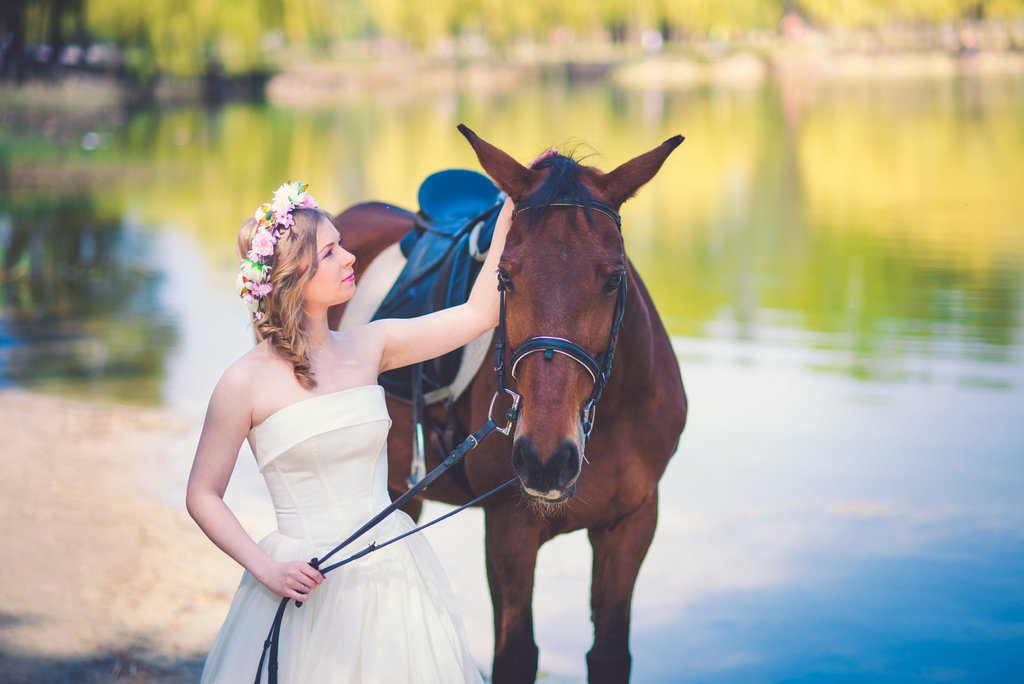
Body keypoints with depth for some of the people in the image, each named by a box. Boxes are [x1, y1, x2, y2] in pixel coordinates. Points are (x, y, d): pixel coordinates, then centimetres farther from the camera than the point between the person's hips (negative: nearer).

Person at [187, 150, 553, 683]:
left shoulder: (369, 348, 2)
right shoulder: (246, 383, -11)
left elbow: (478, 313, 5)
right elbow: (202, 496, -4)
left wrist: (510, 209, 2)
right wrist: (264, 568, -14)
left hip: (392, 574, 4)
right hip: (306, 586, -4)